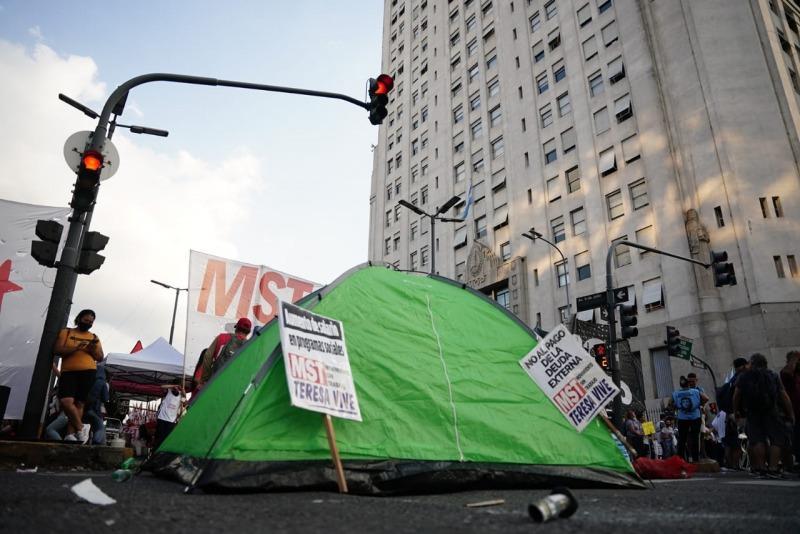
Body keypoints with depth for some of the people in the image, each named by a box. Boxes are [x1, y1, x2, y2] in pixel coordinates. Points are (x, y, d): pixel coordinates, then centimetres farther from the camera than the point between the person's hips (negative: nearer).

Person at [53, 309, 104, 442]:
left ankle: (70, 434, 2)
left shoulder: (94, 338, 18)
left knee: (79, 403, -2)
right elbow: (57, 350, -1)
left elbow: (101, 358, 16)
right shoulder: (65, 332, 11)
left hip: (88, 373, 2)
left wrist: (93, 350, -4)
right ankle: (81, 427, -3)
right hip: (68, 372, -2)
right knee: (66, 401, -18)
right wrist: (75, 348, -15)